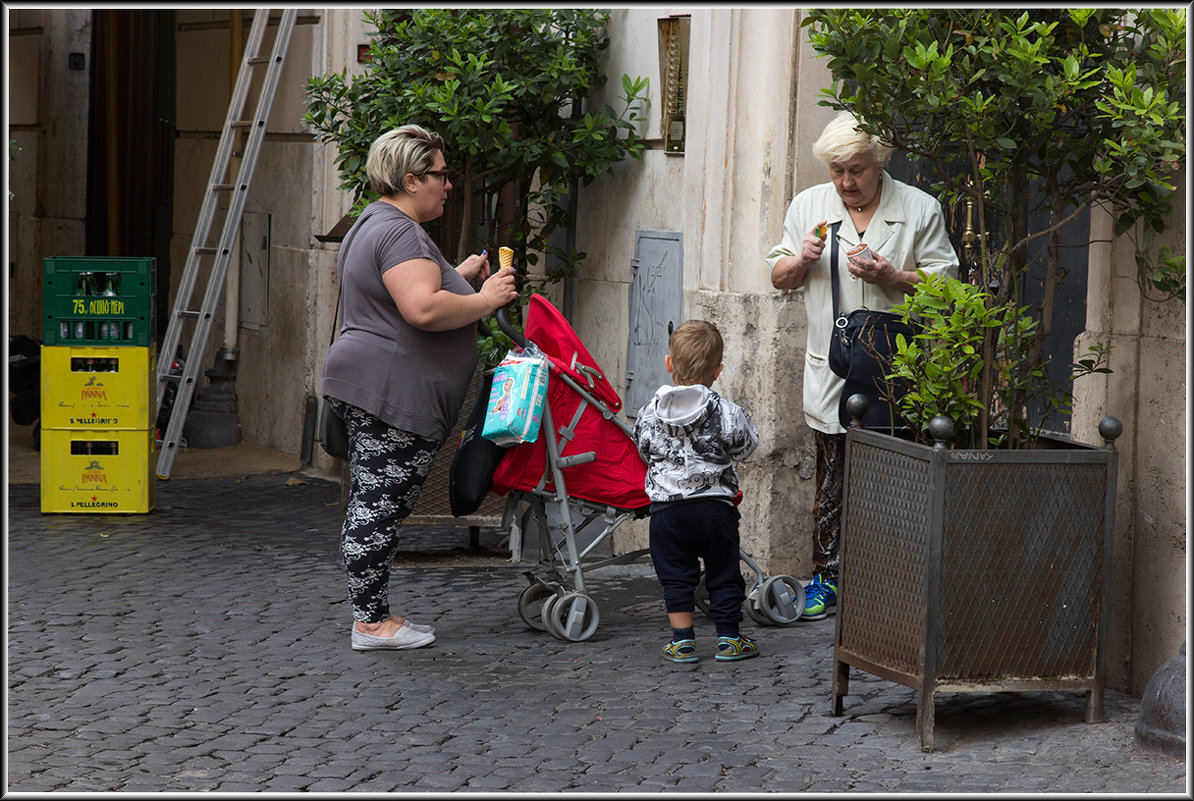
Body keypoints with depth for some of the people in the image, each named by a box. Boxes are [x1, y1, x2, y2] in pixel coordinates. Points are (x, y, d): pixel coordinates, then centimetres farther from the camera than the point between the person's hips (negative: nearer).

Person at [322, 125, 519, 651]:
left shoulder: (374, 223, 19)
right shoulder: (401, 233, -16)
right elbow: (423, 310, -29)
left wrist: (456, 277, 24)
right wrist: (484, 300, -15)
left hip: (364, 388, 11)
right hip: (393, 396, -11)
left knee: (372, 505, 13)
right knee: (379, 508, -5)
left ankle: (371, 614, 20)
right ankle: (371, 623, 1)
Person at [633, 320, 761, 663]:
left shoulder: (651, 413, -4)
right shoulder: (725, 413, -10)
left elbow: (643, 448, 9)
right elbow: (746, 446, 2)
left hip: (667, 508, 1)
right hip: (715, 505, -1)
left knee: (675, 576, 10)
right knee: (723, 573, 11)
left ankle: (682, 641, 10)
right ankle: (729, 639, 16)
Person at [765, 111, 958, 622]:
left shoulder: (920, 210, 2)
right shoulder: (808, 205, 11)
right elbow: (779, 277, 16)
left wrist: (891, 278, -15)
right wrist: (802, 259, -5)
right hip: (830, 367, 3)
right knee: (831, 477, 4)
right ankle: (826, 579, 13)